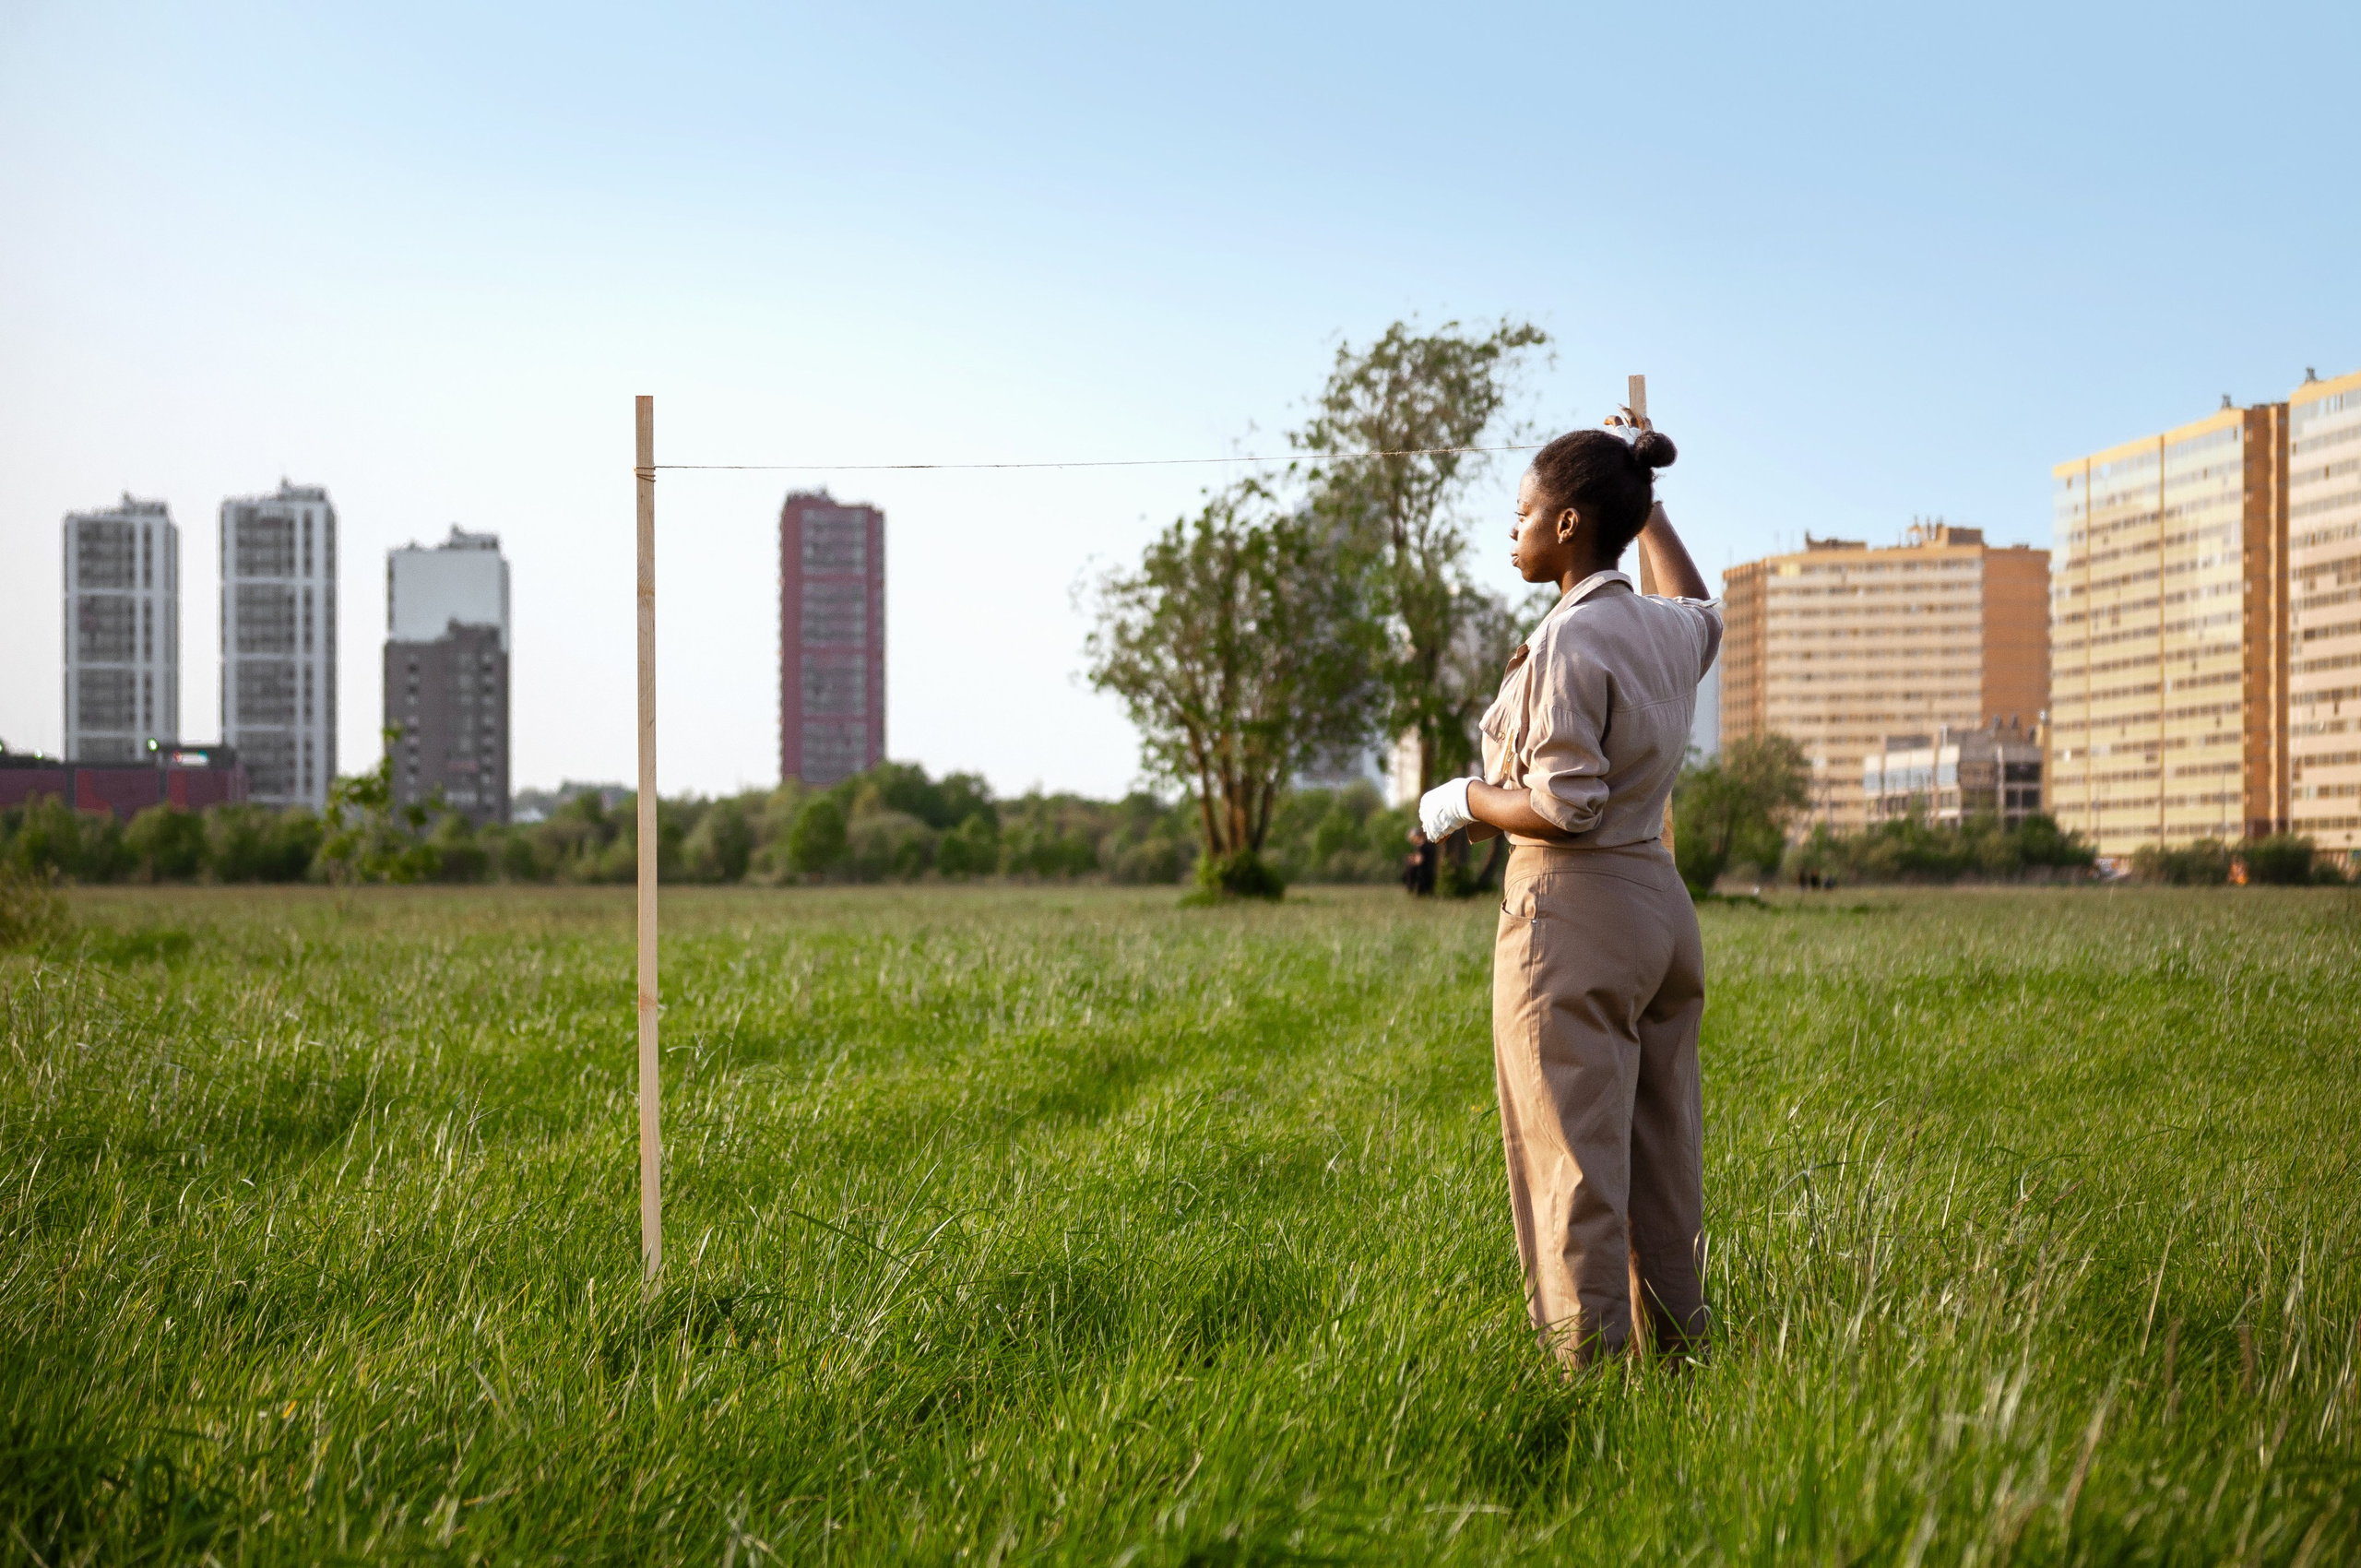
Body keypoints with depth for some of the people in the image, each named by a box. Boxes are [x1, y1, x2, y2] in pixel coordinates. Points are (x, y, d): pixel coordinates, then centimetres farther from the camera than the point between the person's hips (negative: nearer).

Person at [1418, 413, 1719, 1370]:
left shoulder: (1567, 640, -16)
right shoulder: (1670, 632, 10)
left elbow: (1566, 805, -21)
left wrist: (1465, 802, -5)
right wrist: (1645, 498, 40)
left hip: (1572, 905, -9)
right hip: (1660, 903, 9)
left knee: (1572, 1160, -4)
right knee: (1661, 1156, 13)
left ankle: (1590, 1359, -2)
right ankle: (1676, 1346, 19)